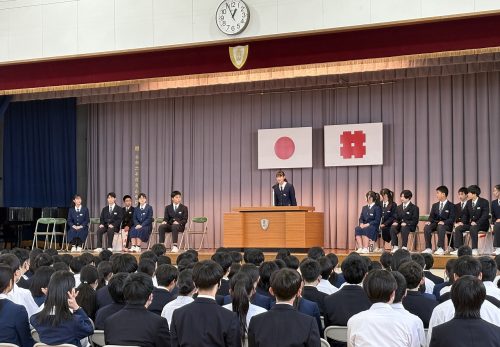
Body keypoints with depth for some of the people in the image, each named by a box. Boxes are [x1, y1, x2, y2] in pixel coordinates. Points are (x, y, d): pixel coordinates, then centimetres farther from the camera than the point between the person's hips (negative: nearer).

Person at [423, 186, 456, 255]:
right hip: (436, 223, 5)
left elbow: (452, 219, -7)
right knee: (426, 227, -28)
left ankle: (440, 248, -42)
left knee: (440, 227, -40)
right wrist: (429, 221, -9)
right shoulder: (435, 205, 18)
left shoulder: (451, 205, 2)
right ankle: (428, 248, -27)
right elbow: (431, 216, 15)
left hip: (446, 225, -5)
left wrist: (444, 222, -25)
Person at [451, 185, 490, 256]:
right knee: (458, 228, -15)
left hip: (482, 224, -6)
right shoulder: (468, 202, 9)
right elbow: (466, 214, 14)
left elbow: (485, 215, -17)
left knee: (473, 228, -37)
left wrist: (477, 223, -29)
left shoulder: (484, 202, -10)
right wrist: (462, 222, -6)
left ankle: (475, 250, -35)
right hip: (471, 223, 6)